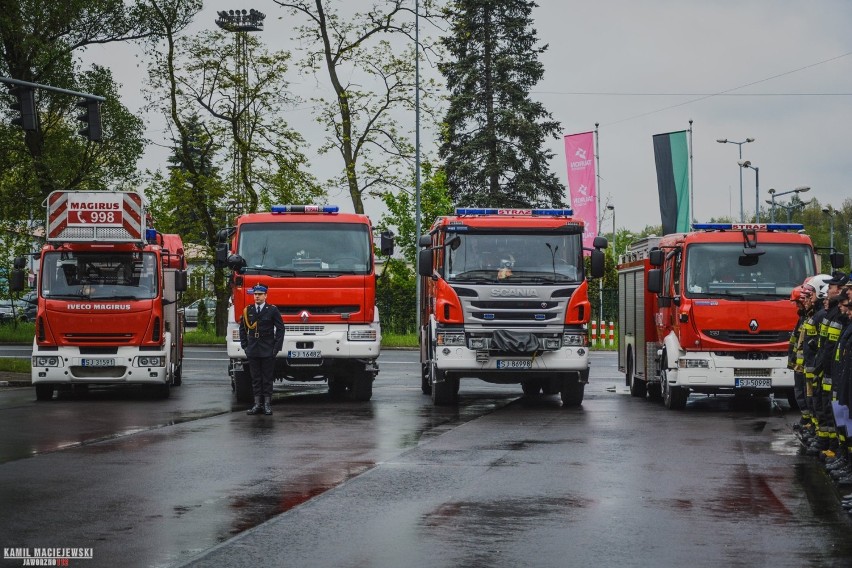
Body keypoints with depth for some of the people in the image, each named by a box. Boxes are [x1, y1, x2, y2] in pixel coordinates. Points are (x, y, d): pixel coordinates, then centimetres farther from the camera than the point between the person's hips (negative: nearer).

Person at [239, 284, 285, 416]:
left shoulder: (272, 310, -2)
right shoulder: (247, 311, 7)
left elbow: (280, 329, -2)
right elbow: (243, 329, 14)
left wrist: (276, 347, -8)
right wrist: (244, 345, 5)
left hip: (268, 351, -3)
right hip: (253, 351, 3)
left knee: (267, 379, 1)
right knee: (255, 379, 6)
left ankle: (267, 405, 5)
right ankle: (257, 404, 10)